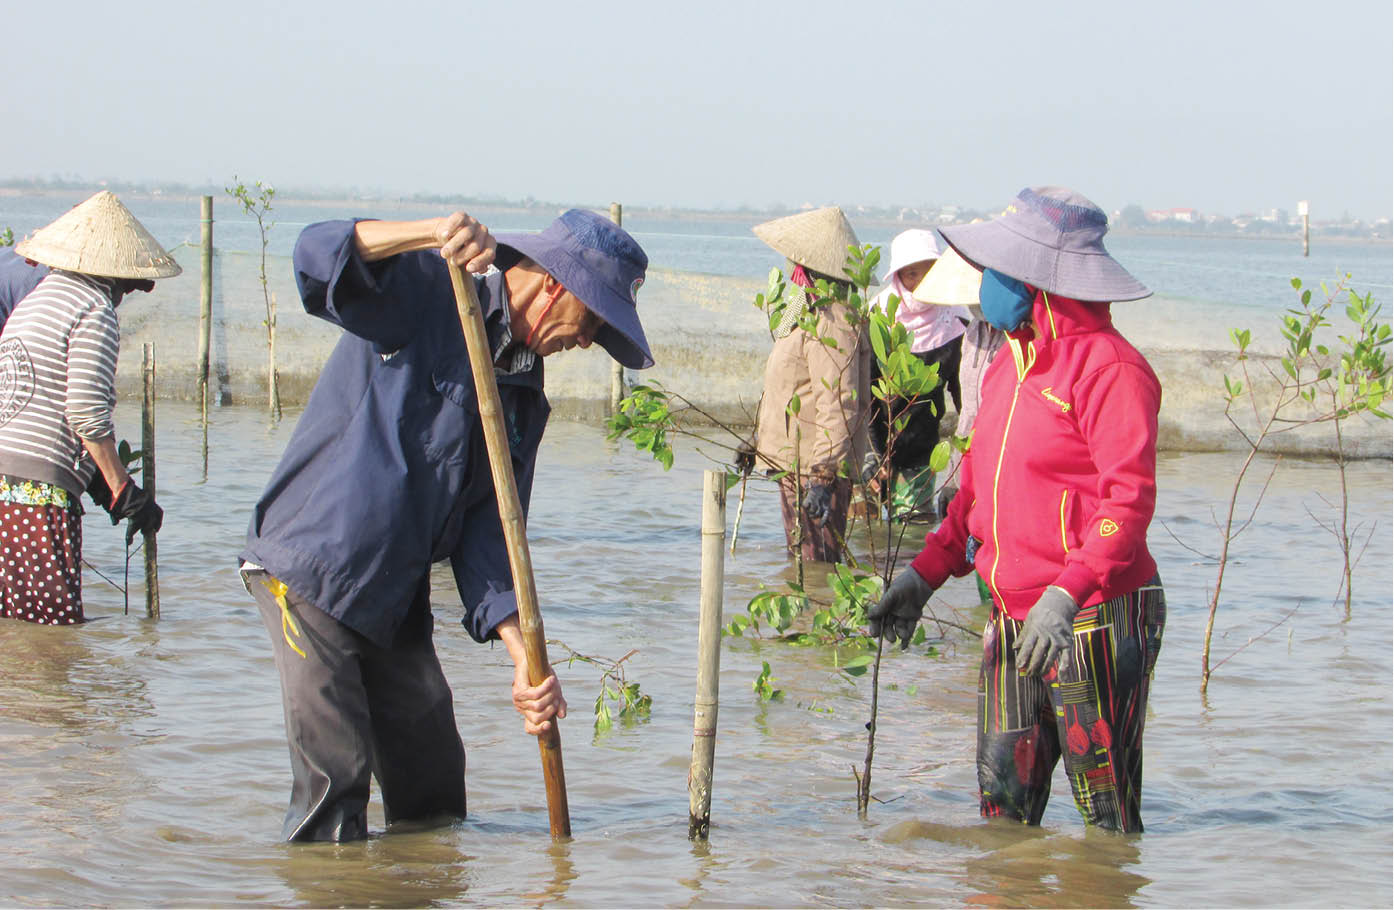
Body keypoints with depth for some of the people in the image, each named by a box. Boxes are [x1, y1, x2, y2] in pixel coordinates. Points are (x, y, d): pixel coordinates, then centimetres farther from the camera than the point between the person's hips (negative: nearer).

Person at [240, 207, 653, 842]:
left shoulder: (524, 396, 13)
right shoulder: (424, 291, -7)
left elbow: (486, 532, 6)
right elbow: (318, 257, -24)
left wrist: (523, 655, -7)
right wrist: (433, 235, -39)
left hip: (397, 597, 8)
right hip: (308, 567, -8)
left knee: (434, 791, 10)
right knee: (334, 784, -10)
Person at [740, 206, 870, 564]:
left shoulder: (832, 323, -20)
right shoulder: (808, 312, 14)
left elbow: (839, 405, -26)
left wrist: (822, 477, -30)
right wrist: (758, 442, 29)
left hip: (816, 467, -11)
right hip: (796, 465, 11)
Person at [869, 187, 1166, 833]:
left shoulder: (1110, 369, -13)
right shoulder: (1009, 364, 16)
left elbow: (1129, 499, -21)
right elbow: (978, 487, 24)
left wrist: (1066, 594, -31)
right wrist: (926, 573, 16)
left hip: (1095, 620, -8)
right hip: (1014, 621, 8)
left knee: (1105, 811, -2)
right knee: (1002, 804, 9)